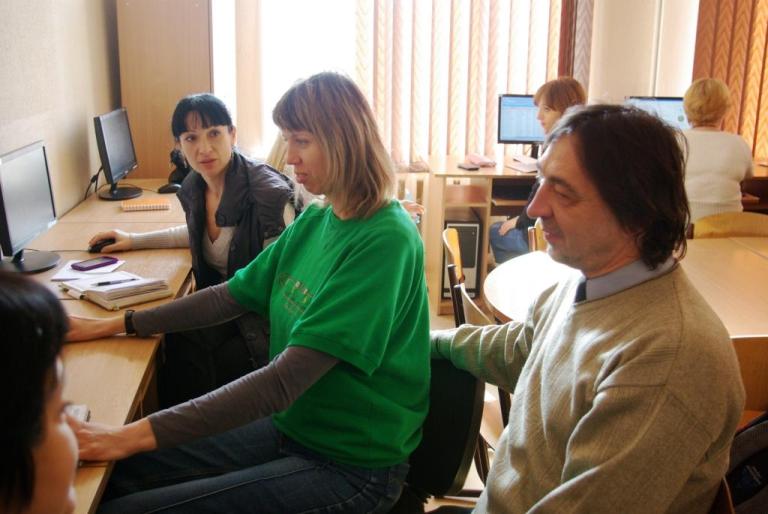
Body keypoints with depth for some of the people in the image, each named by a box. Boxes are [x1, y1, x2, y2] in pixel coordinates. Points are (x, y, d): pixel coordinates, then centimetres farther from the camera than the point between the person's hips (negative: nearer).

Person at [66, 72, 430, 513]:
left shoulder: (385, 241, -23)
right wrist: (114, 325, 12)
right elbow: (233, 295, 12)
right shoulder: (316, 220, 3)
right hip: (290, 424, 7)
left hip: (350, 465, -7)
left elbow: (285, 379, -28)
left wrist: (138, 434, -29)